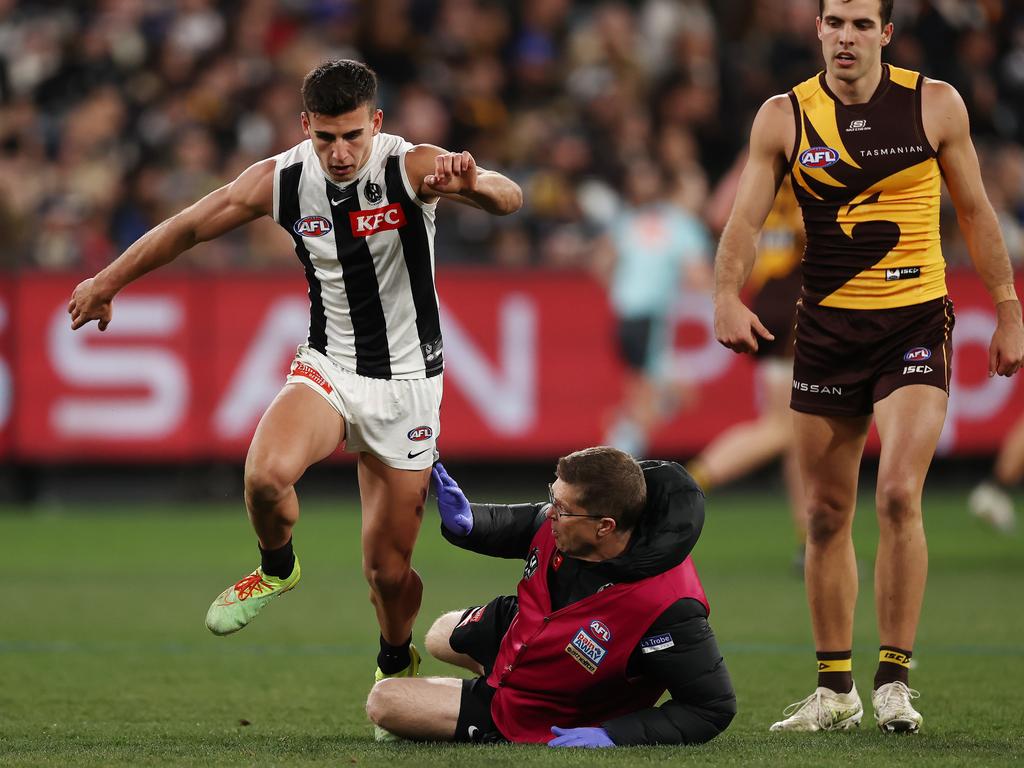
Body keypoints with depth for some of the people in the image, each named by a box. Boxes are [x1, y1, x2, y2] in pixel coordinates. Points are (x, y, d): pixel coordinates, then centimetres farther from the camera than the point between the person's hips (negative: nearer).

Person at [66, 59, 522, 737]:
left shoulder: (411, 168, -18)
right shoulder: (281, 180, -10)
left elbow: (509, 200, -33)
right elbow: (190, 227, 6)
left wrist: (472, 184, -57)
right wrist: (108, 282, 16)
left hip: (406, 382, -1)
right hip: (328, 369, 2)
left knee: (389, 568, 2)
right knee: (267, 475, -31)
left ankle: (396, 665, 34)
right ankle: (276, 569, 2)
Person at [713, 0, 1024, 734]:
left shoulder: (935, 105, -2)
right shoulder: (784, 117, 0)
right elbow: (747, 215, -2)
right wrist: (728, 294, -20)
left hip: (915, 322, -2)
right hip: (826, 328, 2)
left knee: (898, 495, -18)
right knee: (826, 515, 5)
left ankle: (895, 678, -8)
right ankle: (835, 688, 17)